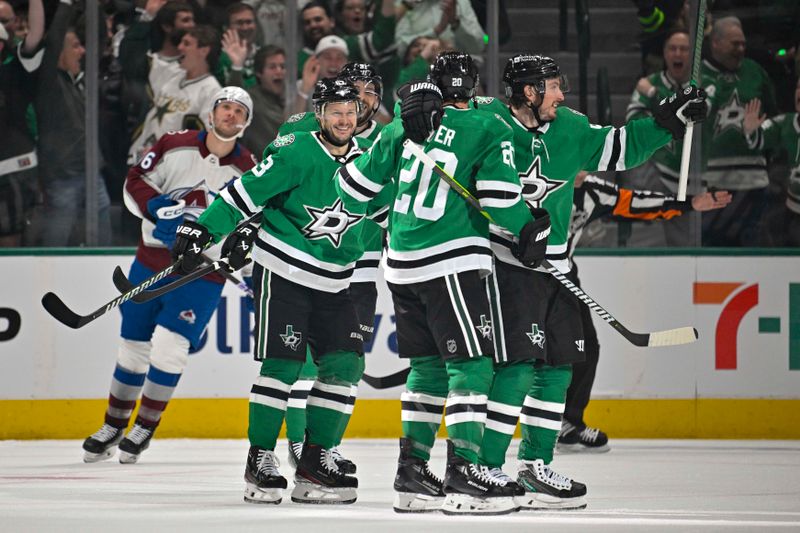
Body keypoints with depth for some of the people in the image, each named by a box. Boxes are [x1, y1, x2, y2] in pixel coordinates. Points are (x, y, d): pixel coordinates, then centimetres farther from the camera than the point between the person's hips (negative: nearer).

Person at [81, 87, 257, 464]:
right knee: (133, 345, 7)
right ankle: (113, 427, 24)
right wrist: (158, 207, -19)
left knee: (169, 346, -14)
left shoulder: (248, 172, -1)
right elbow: (135, 182, -2)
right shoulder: (175, 147, -2)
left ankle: (144, 428, 3)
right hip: (152, 261, 1)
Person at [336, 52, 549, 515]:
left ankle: (412, 469, 14)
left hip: (402, 264, 6)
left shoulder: (403, 127, 10)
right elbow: (501, 199, -12)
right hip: (452, 263, -6)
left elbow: (357, 185, 16)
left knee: (429, 364, 15)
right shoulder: (488, 130, -5)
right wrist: (531, 230, 6)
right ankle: (463, 472, -13)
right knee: (471, 363, -5)